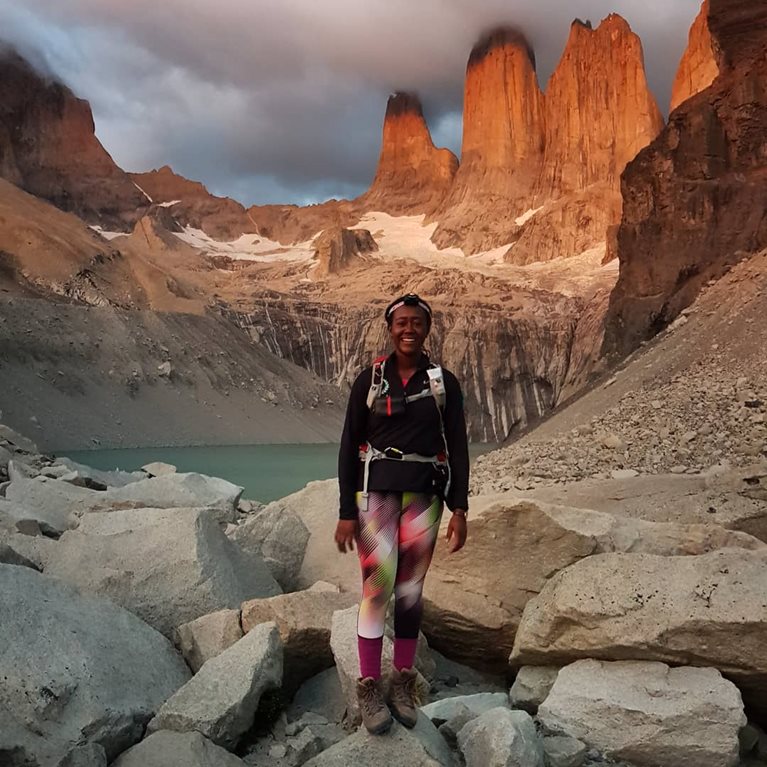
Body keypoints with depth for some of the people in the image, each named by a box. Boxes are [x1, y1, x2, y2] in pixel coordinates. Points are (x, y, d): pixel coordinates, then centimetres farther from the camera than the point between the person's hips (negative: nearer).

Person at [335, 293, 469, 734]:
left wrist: (459, 509, -4)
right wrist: (347, 511, -3)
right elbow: (350, 447, 2)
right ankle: (370, 686, 3)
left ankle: (403, 683, 20)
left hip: (424, 496, 1)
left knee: (410, 590, 7)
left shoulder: (444, 383, 4)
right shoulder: (369, 380, 2)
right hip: (376, 491, -1)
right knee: (378, 586, -9)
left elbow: (457, 448, 4)